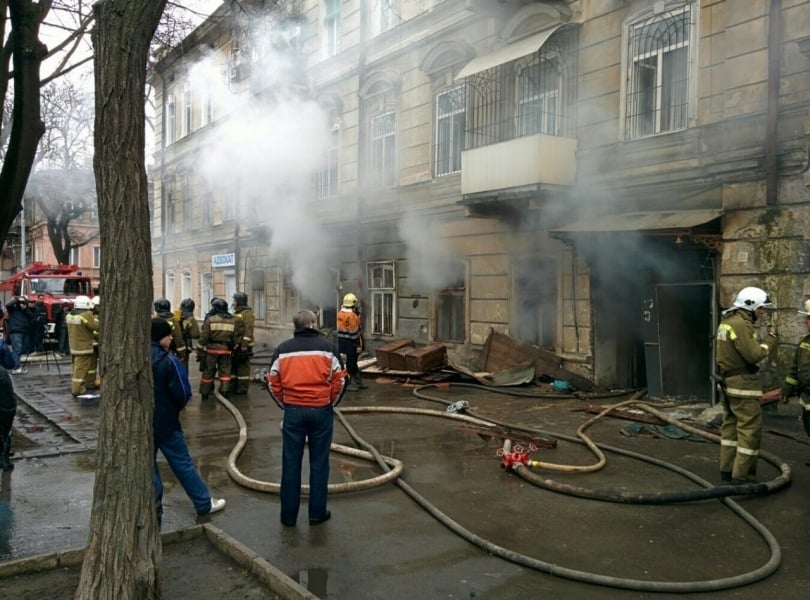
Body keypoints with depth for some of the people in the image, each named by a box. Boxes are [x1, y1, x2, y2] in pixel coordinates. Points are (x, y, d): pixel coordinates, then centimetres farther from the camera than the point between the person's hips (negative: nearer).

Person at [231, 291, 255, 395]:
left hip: (243, 346, -9)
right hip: (234, 345, 10)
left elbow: (248, 331, -20)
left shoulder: (247, 313, -13)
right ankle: (234, 386, 23)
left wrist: (244, 347, -24)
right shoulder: (236, 313, 17)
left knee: (243, 367, -2)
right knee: (233, 366, 14)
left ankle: (243, 388, 4)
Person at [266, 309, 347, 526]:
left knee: (291, 464, 9)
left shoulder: (283, 349, 2)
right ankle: (317, 512, 15)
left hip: (293, 411, 1)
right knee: (319, 463, 9)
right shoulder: (327, 347, -2)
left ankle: (288, 515, 16)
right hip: (321, 411, -1)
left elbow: (273, 383, 3)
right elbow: (340, 380, -2)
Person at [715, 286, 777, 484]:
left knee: (731, 424, 16)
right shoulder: (741, 324, -19)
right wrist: (769, 341, -6)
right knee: (750, 428, -4)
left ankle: (727, 469, 22)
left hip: (728, 381, 10)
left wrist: (759, 341, 7)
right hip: (742, 384, -10)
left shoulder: (727, 322, 12)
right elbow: (754, 355, -21)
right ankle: (742, 475, -1)